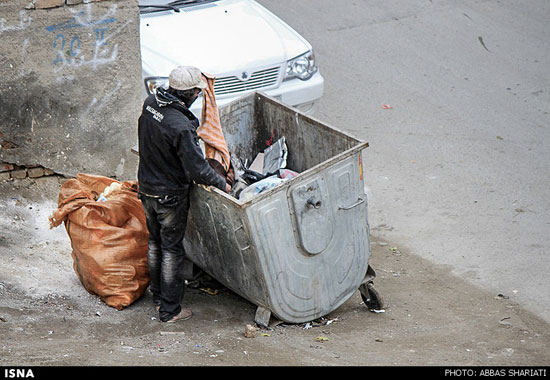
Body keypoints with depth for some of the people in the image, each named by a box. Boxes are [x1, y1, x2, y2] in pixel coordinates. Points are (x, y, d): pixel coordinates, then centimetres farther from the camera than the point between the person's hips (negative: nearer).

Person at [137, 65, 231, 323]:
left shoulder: (150, 104, -6)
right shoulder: (180, 127, -30)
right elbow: (198, 169, -26)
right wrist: (222, 184, -10)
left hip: (146, 186, 8)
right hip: (170, 195, -8)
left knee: (155, 242, 21)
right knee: (171, 250, 5)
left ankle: (158, 297, 36)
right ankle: (170, 310, 15)